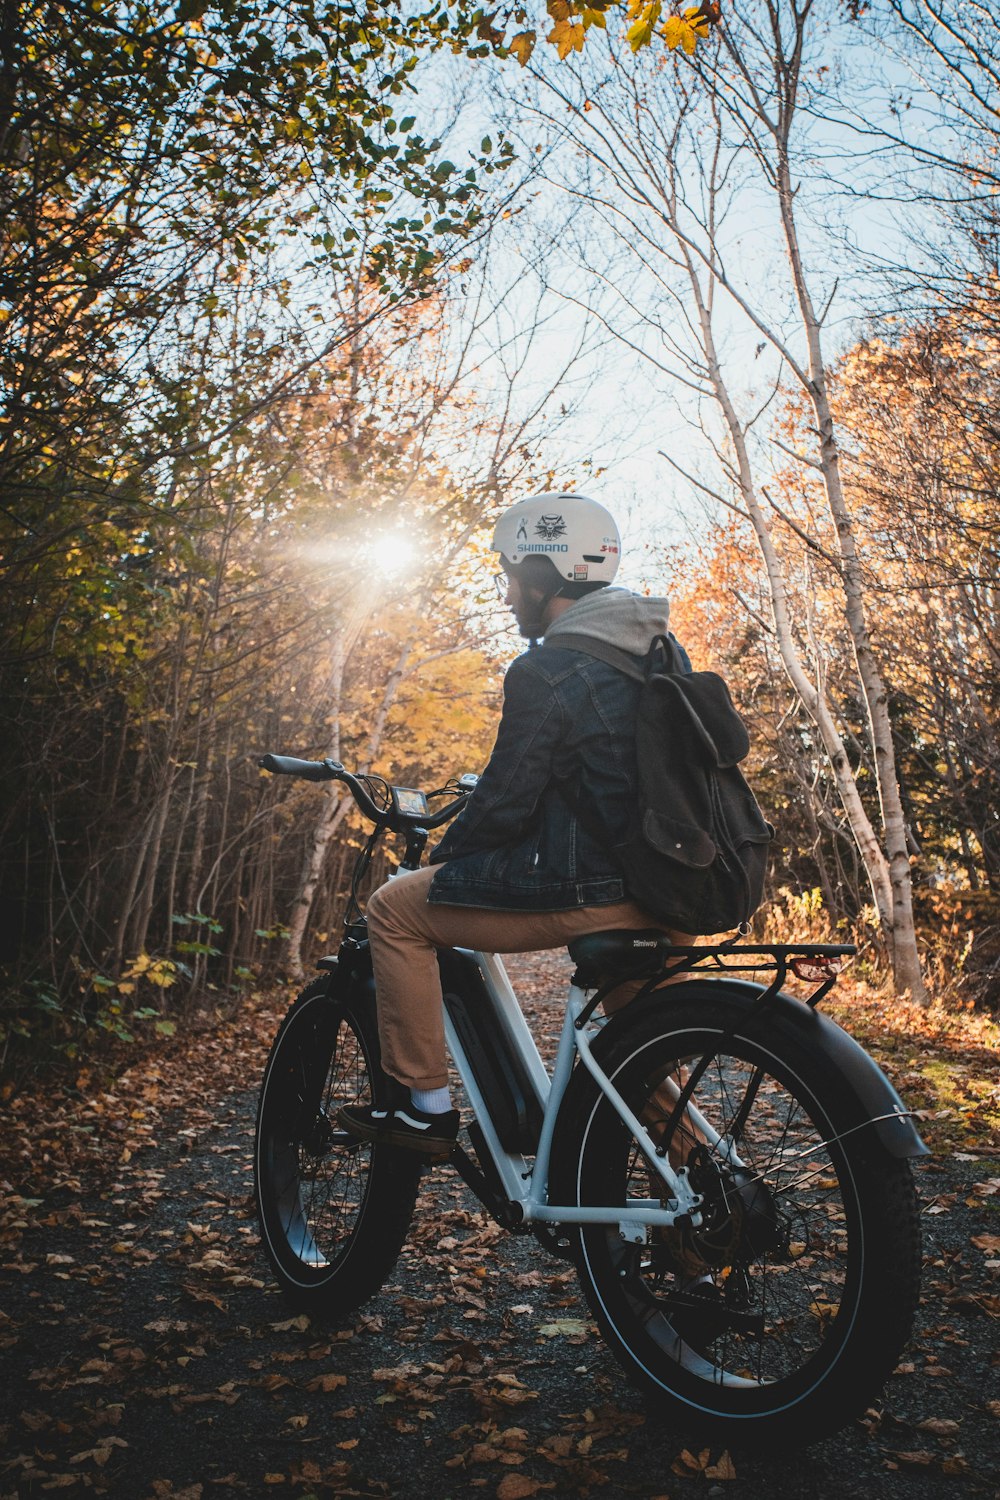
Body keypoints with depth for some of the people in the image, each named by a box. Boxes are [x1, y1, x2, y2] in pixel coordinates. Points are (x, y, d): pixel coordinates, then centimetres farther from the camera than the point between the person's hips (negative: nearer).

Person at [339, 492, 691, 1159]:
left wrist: (441, 853, 5)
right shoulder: (653, 654, 14)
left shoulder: (545, 671, -14)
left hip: (583, 891, -9)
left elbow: (506, 803, -15)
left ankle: (427, 1105, 7)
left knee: (396, 908, 3)